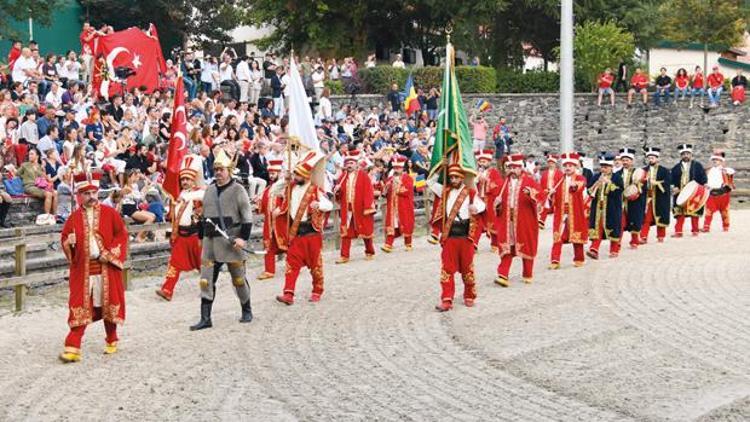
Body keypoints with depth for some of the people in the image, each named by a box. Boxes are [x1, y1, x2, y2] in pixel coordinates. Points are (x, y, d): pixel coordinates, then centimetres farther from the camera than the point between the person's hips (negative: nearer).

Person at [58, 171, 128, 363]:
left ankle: (112, 341, 28)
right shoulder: (74, 217, 6)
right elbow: (64, 239, 12)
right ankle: (72, 348, -7)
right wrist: (69, 243, -12)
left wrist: (110, 254, -11)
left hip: (106, 268, 0)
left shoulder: (110, 213, 1)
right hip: (82, 270, 1)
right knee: (79, 308, -4)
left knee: (108, 305, 9)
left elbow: (122, 235, 0)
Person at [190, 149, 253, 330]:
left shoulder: (238, 190, -5)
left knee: (239, 279, 8)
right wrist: (202, 238, 18)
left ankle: (246, 311, 27)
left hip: (231, 242, -5)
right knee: (206, 280, -1)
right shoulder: (209, 190, 12)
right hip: (211, 242, 5)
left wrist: (243, 238, -16)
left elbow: (247, 217, -7)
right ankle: (205, 319, 0)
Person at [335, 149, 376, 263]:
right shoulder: (343, 176, 9)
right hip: (347, 209, 4)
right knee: (346, 232, 0)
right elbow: (339, 193, 14)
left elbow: (368, 192, -10)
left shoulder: (363, 175, -5)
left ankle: (369, 252, 25)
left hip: (360, 209, -4)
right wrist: (337, 190, -9)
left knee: (365, 231, 8)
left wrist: (368, 207, -17)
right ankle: (344, 256, 2)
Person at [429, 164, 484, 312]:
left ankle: (469, 297, 24)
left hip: (466, 235, -3)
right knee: (447, 268, -2)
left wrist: (475, 208, -37)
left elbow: (481, 205, -14)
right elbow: (431, 182, 15)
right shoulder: (445, 191, 10)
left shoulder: (470, 193, -1)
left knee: (467, 268, 8)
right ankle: (446, 300, -3)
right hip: (449, 235, 3)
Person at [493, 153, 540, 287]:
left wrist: (531, 192, -34)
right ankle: (503, 275, -11)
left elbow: (541, 194, -14)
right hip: (507, 221, 3)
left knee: (526, 248, 7)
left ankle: (528, 275, 21)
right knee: (506, 248, -5)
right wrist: (498, 203, -1)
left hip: (524, 222, -3)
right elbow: (501, 197, 22)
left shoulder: (528, 181, -2)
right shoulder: (506, 182, 12)